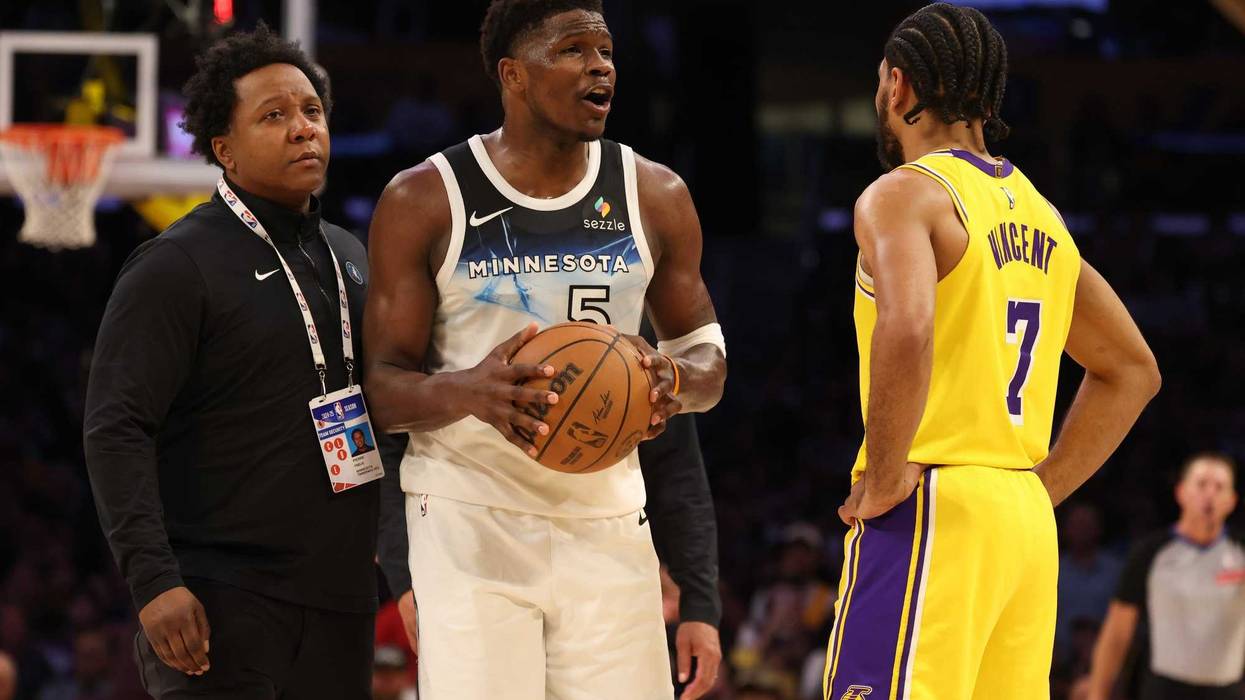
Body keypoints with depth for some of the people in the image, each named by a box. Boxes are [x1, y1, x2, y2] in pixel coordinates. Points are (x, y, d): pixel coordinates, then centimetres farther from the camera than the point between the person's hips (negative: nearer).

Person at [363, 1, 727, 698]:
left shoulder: (654, 196, 6)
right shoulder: (424, 200, -3)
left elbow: (707, 354, 15)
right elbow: (383, 385, -3)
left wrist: (676, 377, -11)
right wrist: (468, 391, -26)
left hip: (607, 522, 3)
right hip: (472, 516, -3)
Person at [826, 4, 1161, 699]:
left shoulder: (906, 193, -6)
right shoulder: (1037, 211, 18)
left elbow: (907, 333, -26)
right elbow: (1133, 370, 25)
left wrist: (884, 480, -15)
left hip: (933, 513, -8)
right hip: (1029, 525, 8)